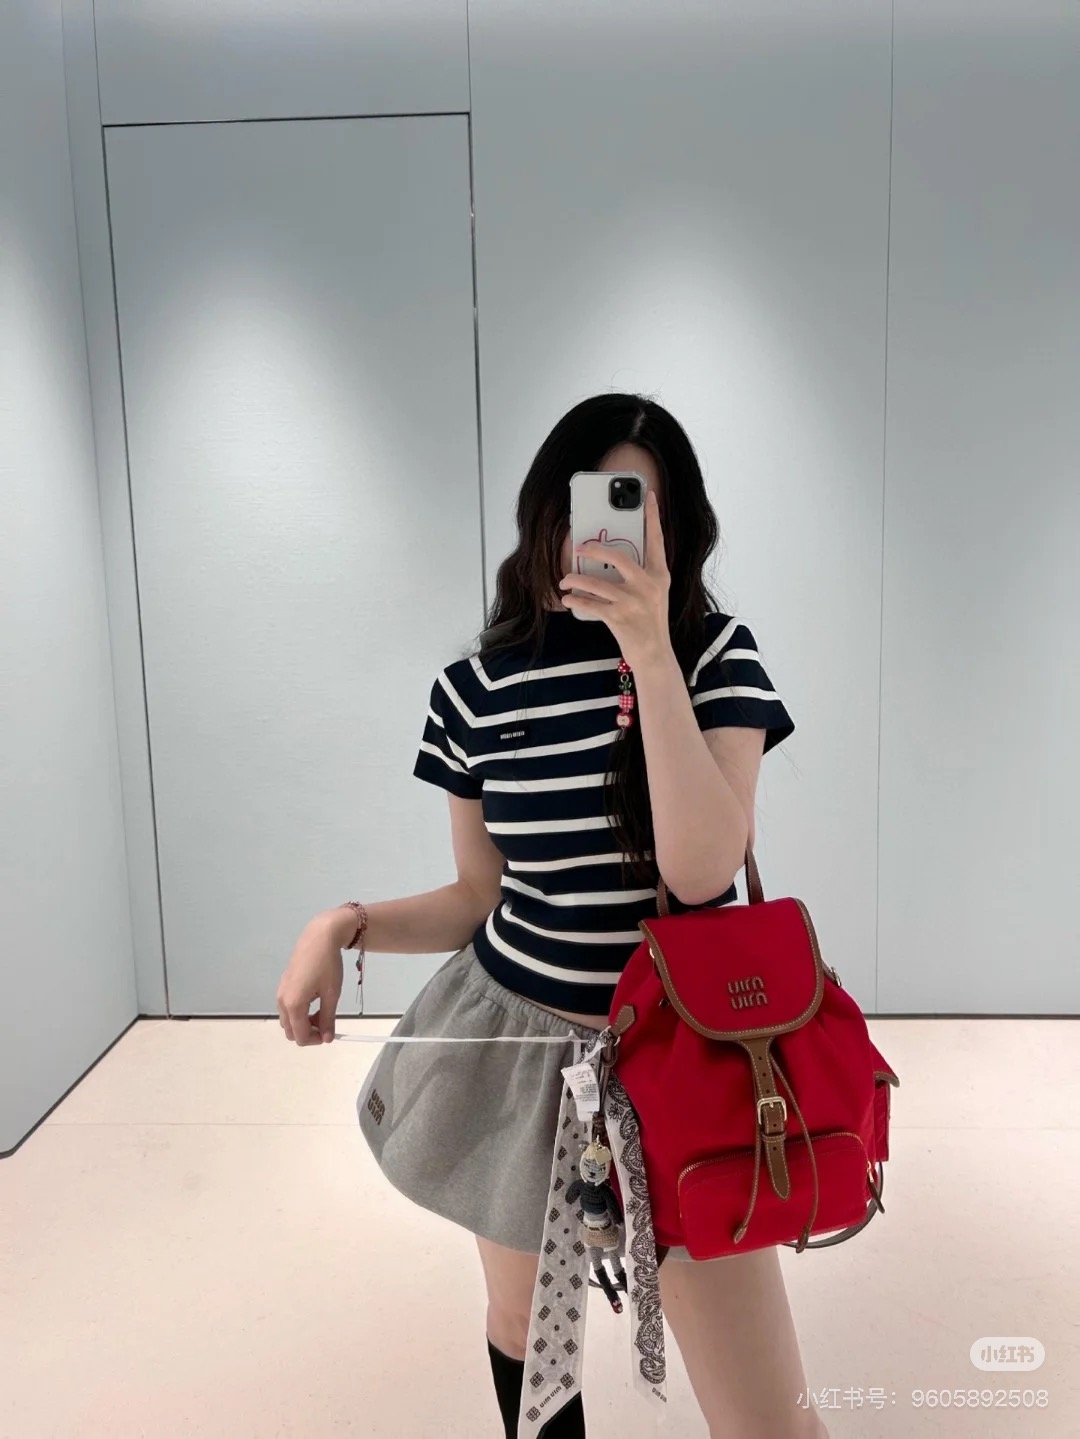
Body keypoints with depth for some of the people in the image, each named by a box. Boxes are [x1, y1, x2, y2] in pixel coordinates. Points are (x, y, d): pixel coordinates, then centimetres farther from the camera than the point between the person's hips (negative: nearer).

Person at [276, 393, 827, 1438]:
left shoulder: (715, 657, -8)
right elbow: (479, 899, 4)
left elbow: (700, 871, -23)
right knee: (521, 1332, 23)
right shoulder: (476, 690, -5)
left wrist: (649, 652, -26)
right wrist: (342, 926, -12)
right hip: (519, 1041, 2)